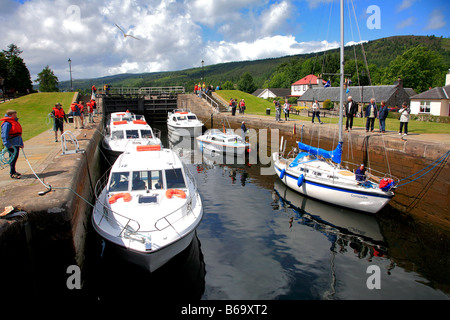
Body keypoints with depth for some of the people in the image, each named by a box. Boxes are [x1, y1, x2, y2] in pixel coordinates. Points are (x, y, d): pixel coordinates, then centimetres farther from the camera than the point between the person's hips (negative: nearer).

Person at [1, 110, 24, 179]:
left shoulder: (15, 122, 17)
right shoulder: (7, 123, -13)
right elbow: (4, 135, -18)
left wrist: (21, 143, 22)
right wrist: (8, 144, -23)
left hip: (16, 144, 9)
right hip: (11, 144, -9)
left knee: (15, 157, 16)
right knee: (13, 158, -6)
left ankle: (13, 171, 29)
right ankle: (12, 173, 1)